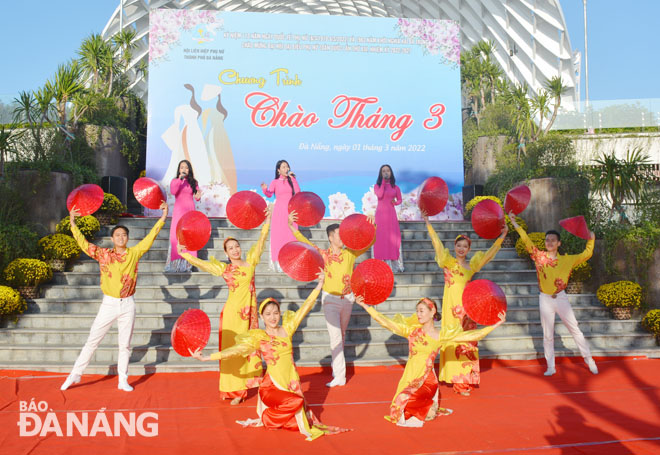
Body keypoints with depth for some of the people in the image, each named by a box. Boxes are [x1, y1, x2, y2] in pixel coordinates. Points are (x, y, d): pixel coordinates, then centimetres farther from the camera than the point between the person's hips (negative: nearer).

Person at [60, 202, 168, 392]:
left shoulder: (134, 253, 2)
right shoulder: (103, 254, 0)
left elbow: (150, 237, 2)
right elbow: (83, 243, -3)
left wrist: (163, 217, -2)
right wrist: (72, 223, -8)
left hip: (128, 305, 1)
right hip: (109, 304, -1)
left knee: (125, 344, 9)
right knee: (92, 341, 4)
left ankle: (123, 380, 18)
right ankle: (75, 374, 15)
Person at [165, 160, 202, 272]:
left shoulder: (193, 182, 10)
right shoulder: (175, 181, 6)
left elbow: (197, 195, 3)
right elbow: (173, 192, -12)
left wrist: (198, 197, -20)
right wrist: (180, 179, -18)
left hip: (190, 210, 2)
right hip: (178, 211, -2)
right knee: (176, 235, -9)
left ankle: (187, 262, -2)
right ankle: (176, 262, -9)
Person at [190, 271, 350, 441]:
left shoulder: (286, 330, 3)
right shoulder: (258, 338, -3)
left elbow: (305, 308, 0)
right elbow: (235, 351, -9)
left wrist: (319, 284, -4)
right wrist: (206, 358, -17)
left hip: (292, 384, 4)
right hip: (272, 387, -4)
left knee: (295, 421, 1)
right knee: (296, 402, -29)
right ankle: (307, 431, -1)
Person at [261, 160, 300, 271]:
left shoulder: (291, 180, 11)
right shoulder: (275, 182, 5)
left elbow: (298, 192, -4)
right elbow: (269, 194, -11)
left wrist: (292, 178, -3)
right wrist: (264, 189, -32)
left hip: (290, 211, 2)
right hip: (279, 211, -2)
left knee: (291, 235, -4)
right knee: (278, 235, -6)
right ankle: (278, 263, -3)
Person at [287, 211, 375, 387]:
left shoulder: (350, 253, -3)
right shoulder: (323, 255, -7)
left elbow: (370, 242, -8)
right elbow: (303, 241, -14)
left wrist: (372, 226, -26)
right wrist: (291, 226, -26)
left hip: (347, 299, 3)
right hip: (330, 299, -3)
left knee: (342, 335, 16)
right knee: (335, 336, -8)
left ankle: (336, 365, 33)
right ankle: (340, 376, -7)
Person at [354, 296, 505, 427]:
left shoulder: (442, 335, -1)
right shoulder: (412, 330, 4)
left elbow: (470, 335, -3)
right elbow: (386, 322, 3)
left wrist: (495, 325, -7)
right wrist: (365, 305, 0)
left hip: (427, 380, -3)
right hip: (409, 377, 3)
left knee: (406, 399, -25)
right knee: (400, 411, -6)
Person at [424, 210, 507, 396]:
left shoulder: (472, 266, 12)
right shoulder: (448, 262, 3)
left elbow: (489, 254, 12)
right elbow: (437, 243, -5)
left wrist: (502, 237, 7)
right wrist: (428, 223, -11)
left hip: (466, 306, 3)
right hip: (452, 306, -3)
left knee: (467, 341, 4)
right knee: (454, 340, -3)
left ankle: (466, 379, 12)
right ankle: (458, 380, 2)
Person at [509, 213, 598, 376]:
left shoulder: (566, 260, 2)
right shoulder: (539, 256, -2)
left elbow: (586, 254, 6)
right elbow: (526, 240, -9)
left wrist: (591, 239, 0)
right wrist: (515, 224, -15)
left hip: (561, 298, 0)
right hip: (545, 299, 0)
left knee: (575, 329, 4)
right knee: (547, 335, 6)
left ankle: (589, 359, 17)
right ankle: (550, 367, 14)